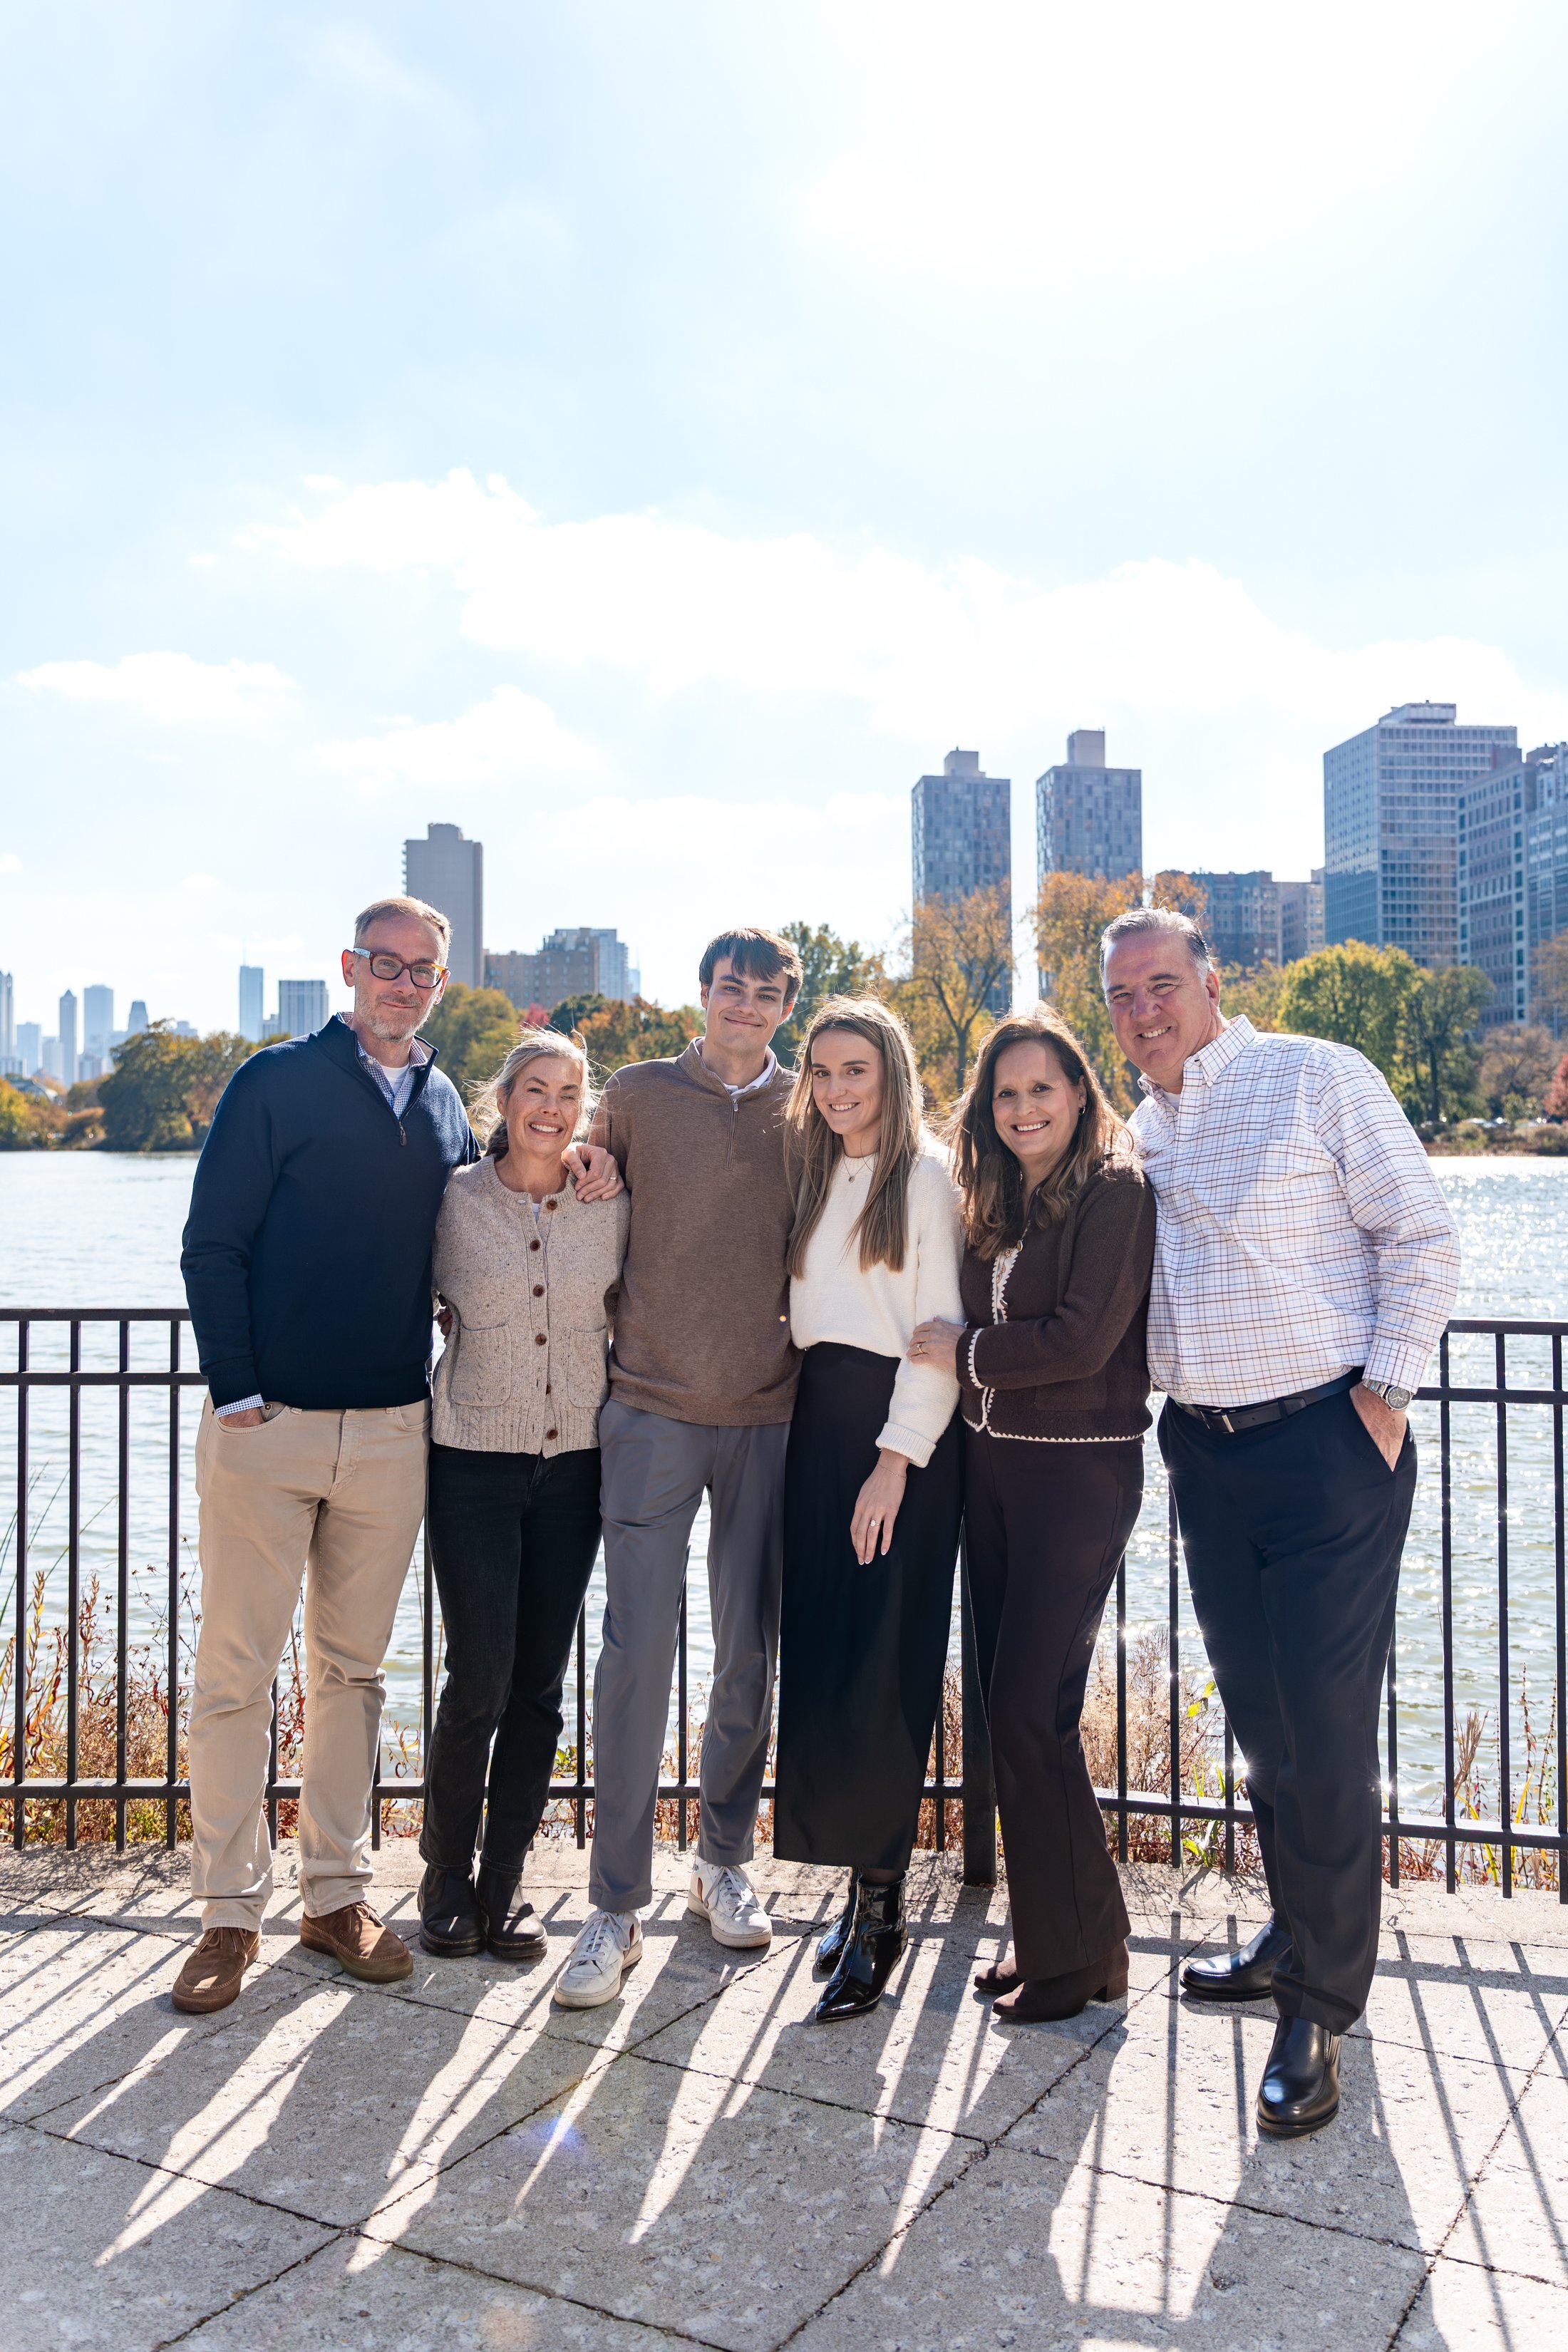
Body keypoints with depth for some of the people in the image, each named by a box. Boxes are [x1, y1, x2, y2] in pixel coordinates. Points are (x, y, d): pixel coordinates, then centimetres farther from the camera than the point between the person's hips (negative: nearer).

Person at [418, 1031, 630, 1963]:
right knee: (481, 1678, -6)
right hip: (474, 1459, -2)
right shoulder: (455, 1201, -3)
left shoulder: (613, 1205, 2)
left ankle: (505, 1882, 21)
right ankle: (447, 1876, 17)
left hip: (574, 1461, 2)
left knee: (540, 1684, 6)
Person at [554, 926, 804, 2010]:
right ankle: (618, 1908, 7)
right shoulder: (640, 1095, 4)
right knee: (636, 1650, -4)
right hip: (654, 1410, -1)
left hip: (771, 1412, 2)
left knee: (751, 1653, 9)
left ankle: (725, 1861, 29)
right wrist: (612, 1321, 6)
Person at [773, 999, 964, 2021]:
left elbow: (940, 1333, -10)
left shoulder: (926, 1175, -6)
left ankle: (882, 1907, 4)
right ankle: (865, 1884, 15)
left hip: (901, 1431, -6)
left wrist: (896, 1458, -15)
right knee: (819, 1657, 5)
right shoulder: (813, 1172, 15)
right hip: (819, 1417, 6)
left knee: (883, 1665, -5)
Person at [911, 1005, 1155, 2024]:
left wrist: (966, 1351, -8)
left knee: (1030, 1708, -6)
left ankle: (1083, 1952, 10)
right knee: (1005, 1703, 11)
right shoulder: (999, 1204, 13)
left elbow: (1083, 1337, -18)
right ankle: (1046, 1931, 25)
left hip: (1080, 1470, -8)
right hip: (992, 1463, 8)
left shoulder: (1116, 1192, -10)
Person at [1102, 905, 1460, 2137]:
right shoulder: (1142, 1128, 13)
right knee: (1260, 1718, 15)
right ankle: (1299, 1938, 33)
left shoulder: (1317, 1076, -6)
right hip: (1205, 1449, 6)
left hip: (1326, 1442, -6)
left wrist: (1385, 1392, -12)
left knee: (1325, 1731, -3)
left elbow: (1423, 1235, -7)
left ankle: (1321, 2008, 12)